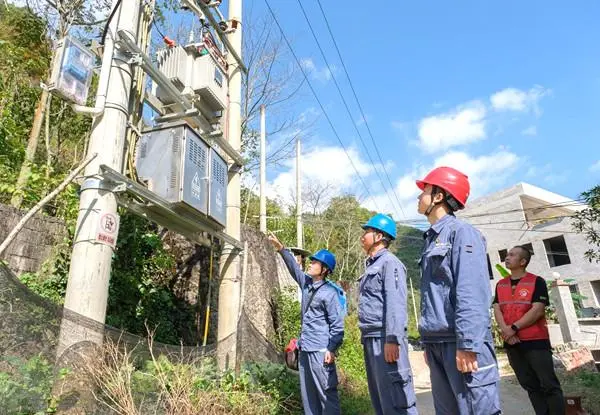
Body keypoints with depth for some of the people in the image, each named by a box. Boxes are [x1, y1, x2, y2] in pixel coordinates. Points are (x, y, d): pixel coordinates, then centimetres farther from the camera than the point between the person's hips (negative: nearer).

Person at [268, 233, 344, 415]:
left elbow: (337, 324, -13)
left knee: (326, 393, -4)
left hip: (320, 351, -8)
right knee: (308, 394, 15)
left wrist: (331, 349, -17)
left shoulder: (329, 293, -12)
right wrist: (281, 248, 8)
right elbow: (294, 267, 16)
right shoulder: (306, 283, 7)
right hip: (304, 350, 8)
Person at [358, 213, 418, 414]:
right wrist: (366, 338, 18)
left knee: (395, 399, -5)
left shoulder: (389, 262, -7)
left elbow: (395, 303, -17)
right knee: (379, 397, 15)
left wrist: (392, 339, -24)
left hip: (385, 339, -9)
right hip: (371, 339, 9)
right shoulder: (371, 265, 20)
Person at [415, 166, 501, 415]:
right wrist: (428, 342, 17)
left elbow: (472, 292, -16)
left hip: (460, 342, -8)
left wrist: (467, 344, -22)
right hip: (437, 343, 8)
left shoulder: (461, 232, -6)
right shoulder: (431, 239, 19)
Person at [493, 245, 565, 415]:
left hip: (536, 341, -5)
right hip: (512, 344, 5)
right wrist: (505, 331, -13)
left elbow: (537, 310, -13)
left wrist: (514, 328, -16)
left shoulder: (537, 282, -4)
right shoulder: (500, 285, 11)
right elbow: (496, 309, 4)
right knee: (530, 386, 12)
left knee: (549, 385, 0)